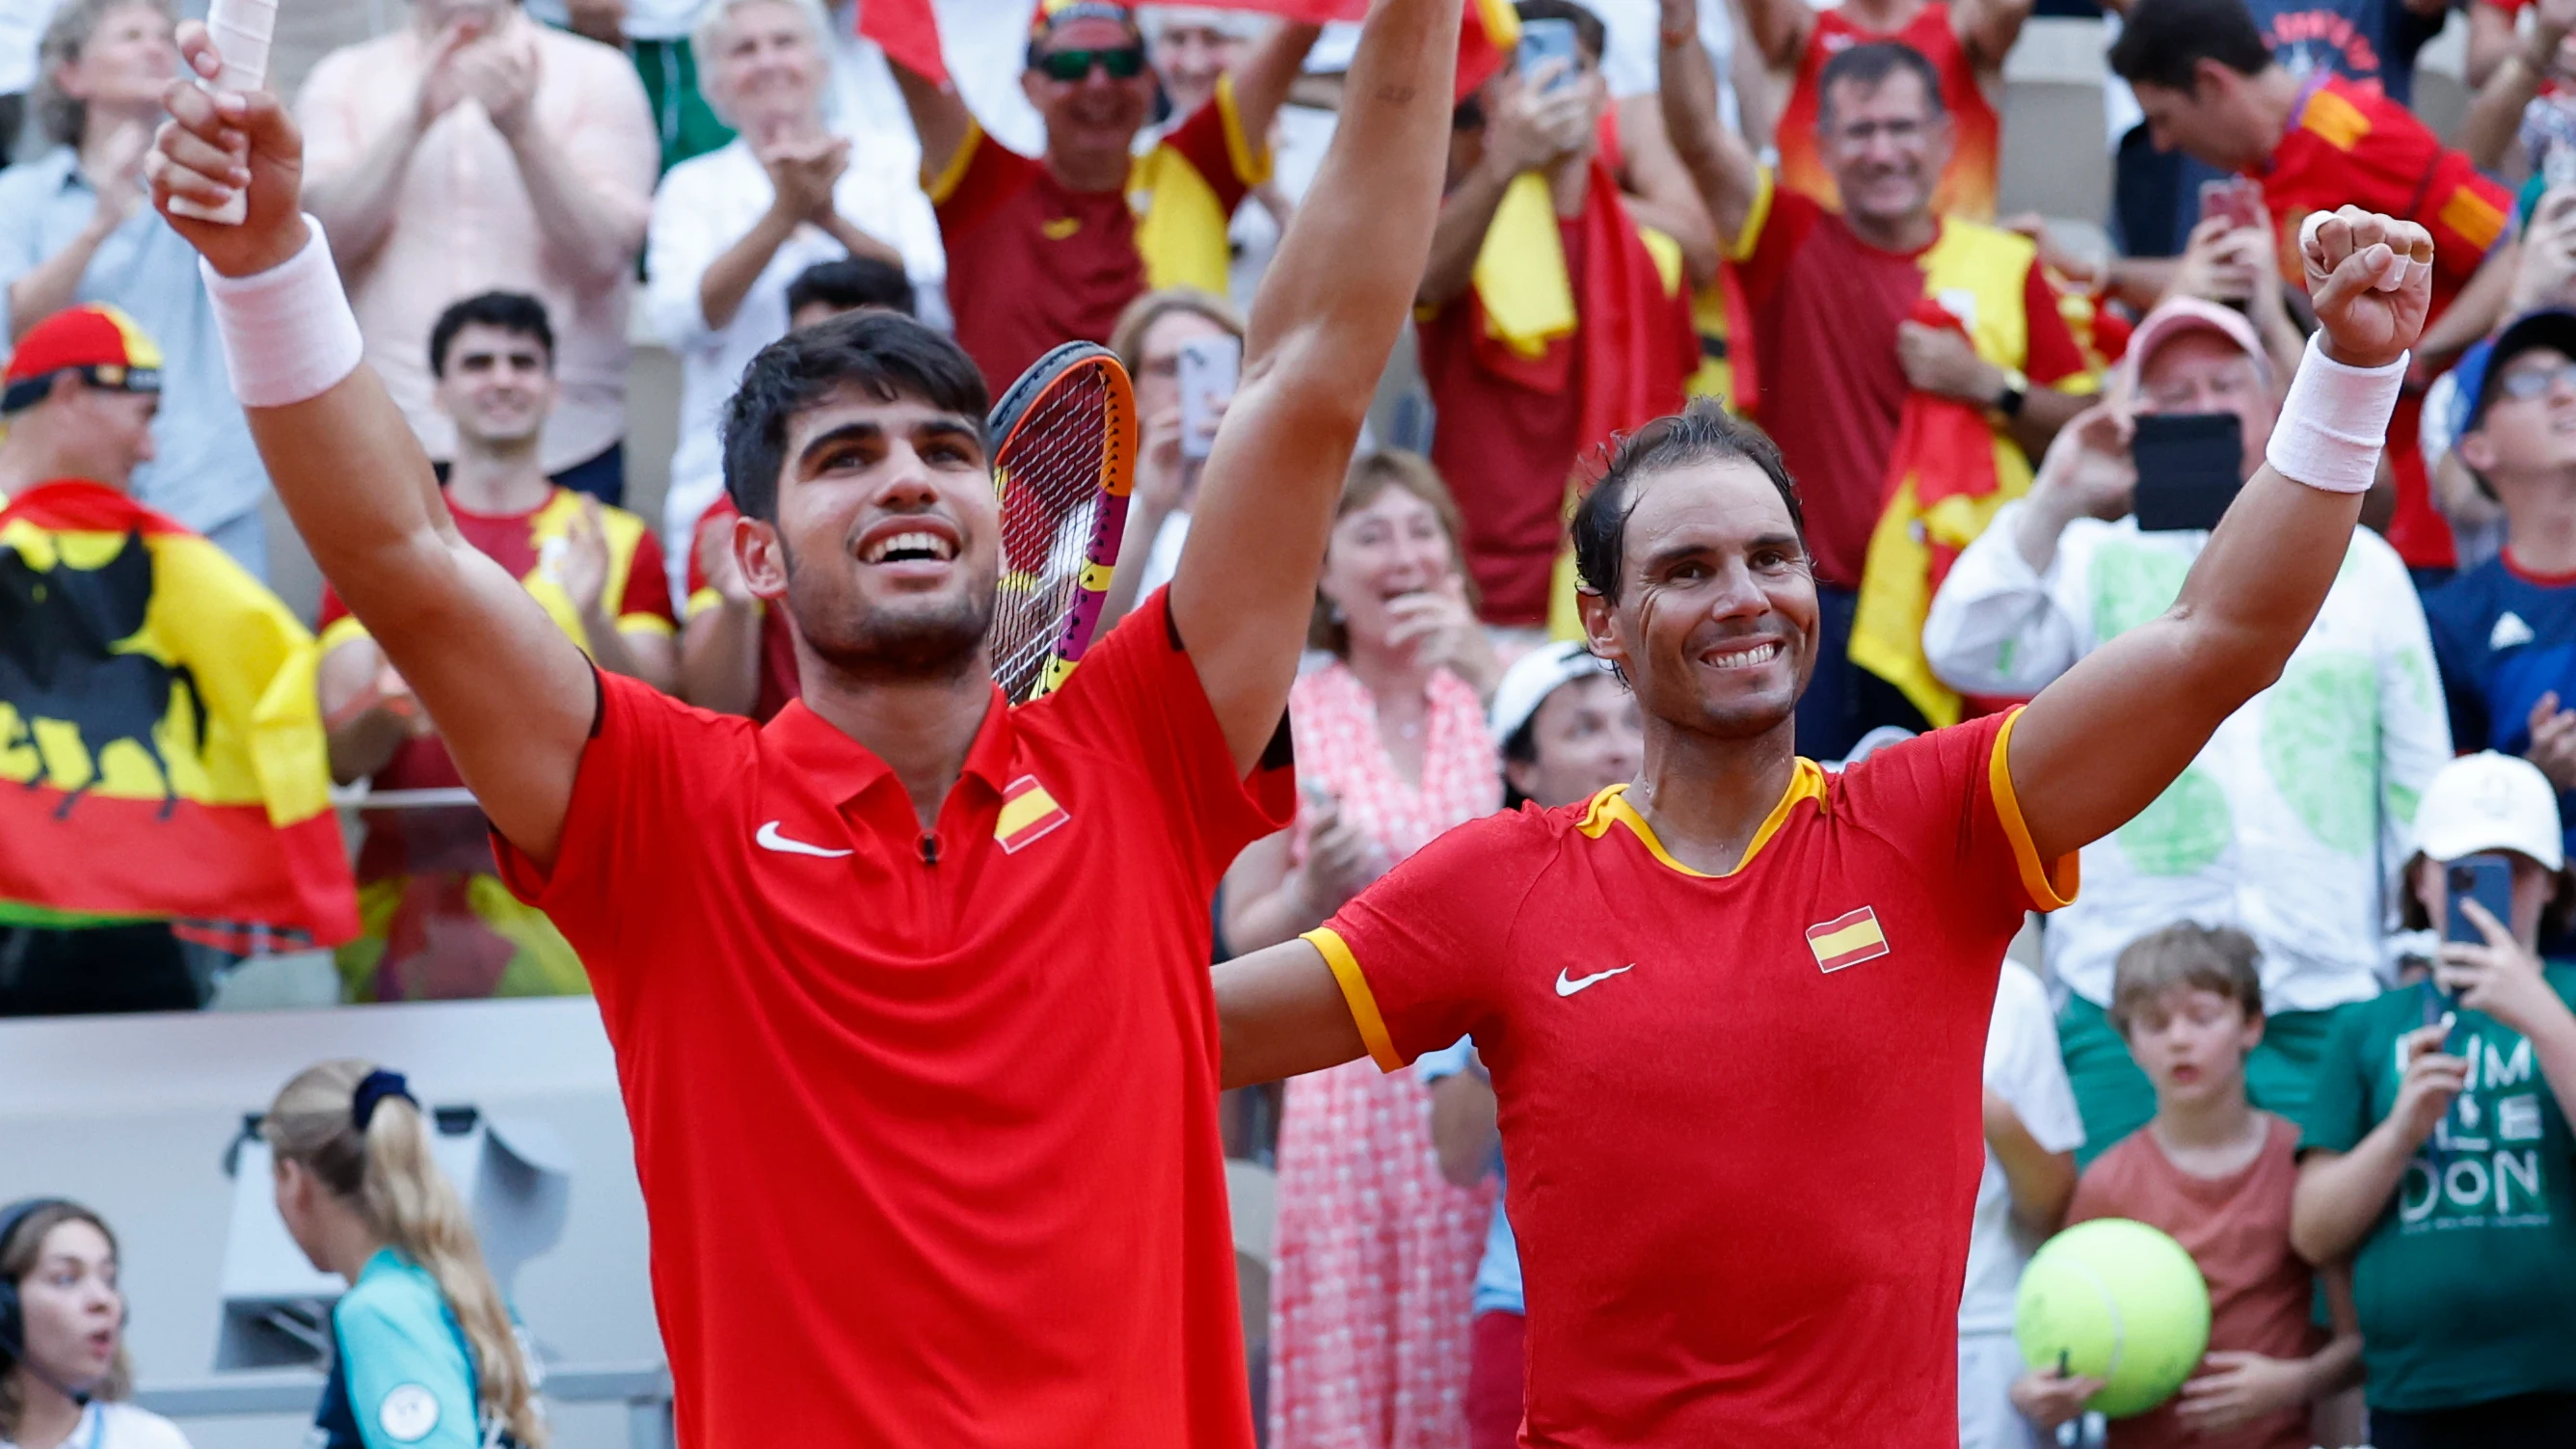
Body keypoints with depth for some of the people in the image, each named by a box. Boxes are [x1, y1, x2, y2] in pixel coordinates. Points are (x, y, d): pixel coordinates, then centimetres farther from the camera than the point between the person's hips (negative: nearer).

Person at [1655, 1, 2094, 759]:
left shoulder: (2006, 264, 8)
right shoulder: (1794, 244, 5)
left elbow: (2083, 433, 9)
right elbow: (1700, 139, -9)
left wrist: (1989, 387, -8)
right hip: (1819, 607, -1)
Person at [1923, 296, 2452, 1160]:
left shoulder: (2363, 565, 15)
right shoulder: (2096, 561, 10)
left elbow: (2419, 781, 16)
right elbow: (1968, 655, -7)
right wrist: (2056, 504, -12)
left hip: (2326, 1002, 1)